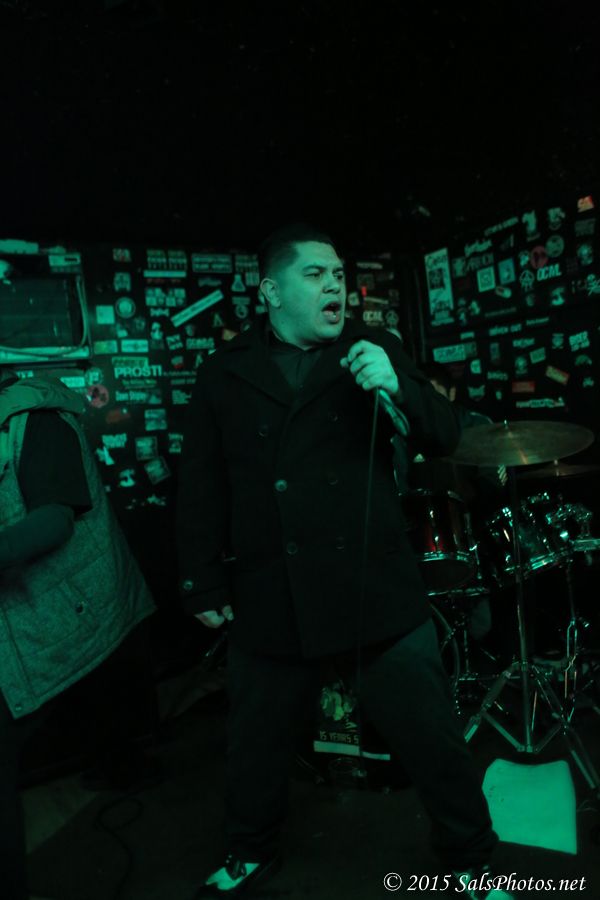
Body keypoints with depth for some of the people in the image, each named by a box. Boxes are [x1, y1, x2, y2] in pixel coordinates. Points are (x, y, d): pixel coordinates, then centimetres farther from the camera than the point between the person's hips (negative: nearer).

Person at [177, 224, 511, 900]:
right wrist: (203, 584, 3)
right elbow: (201, 487, 4)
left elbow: (444, 438, 0)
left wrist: (396, 387, -19)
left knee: (432, 742, 9)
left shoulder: (374, 350, 4)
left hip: (379, 593, 0)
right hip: (270, 602, 1)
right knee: (256, 744, 17)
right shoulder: (223, 373, 3)